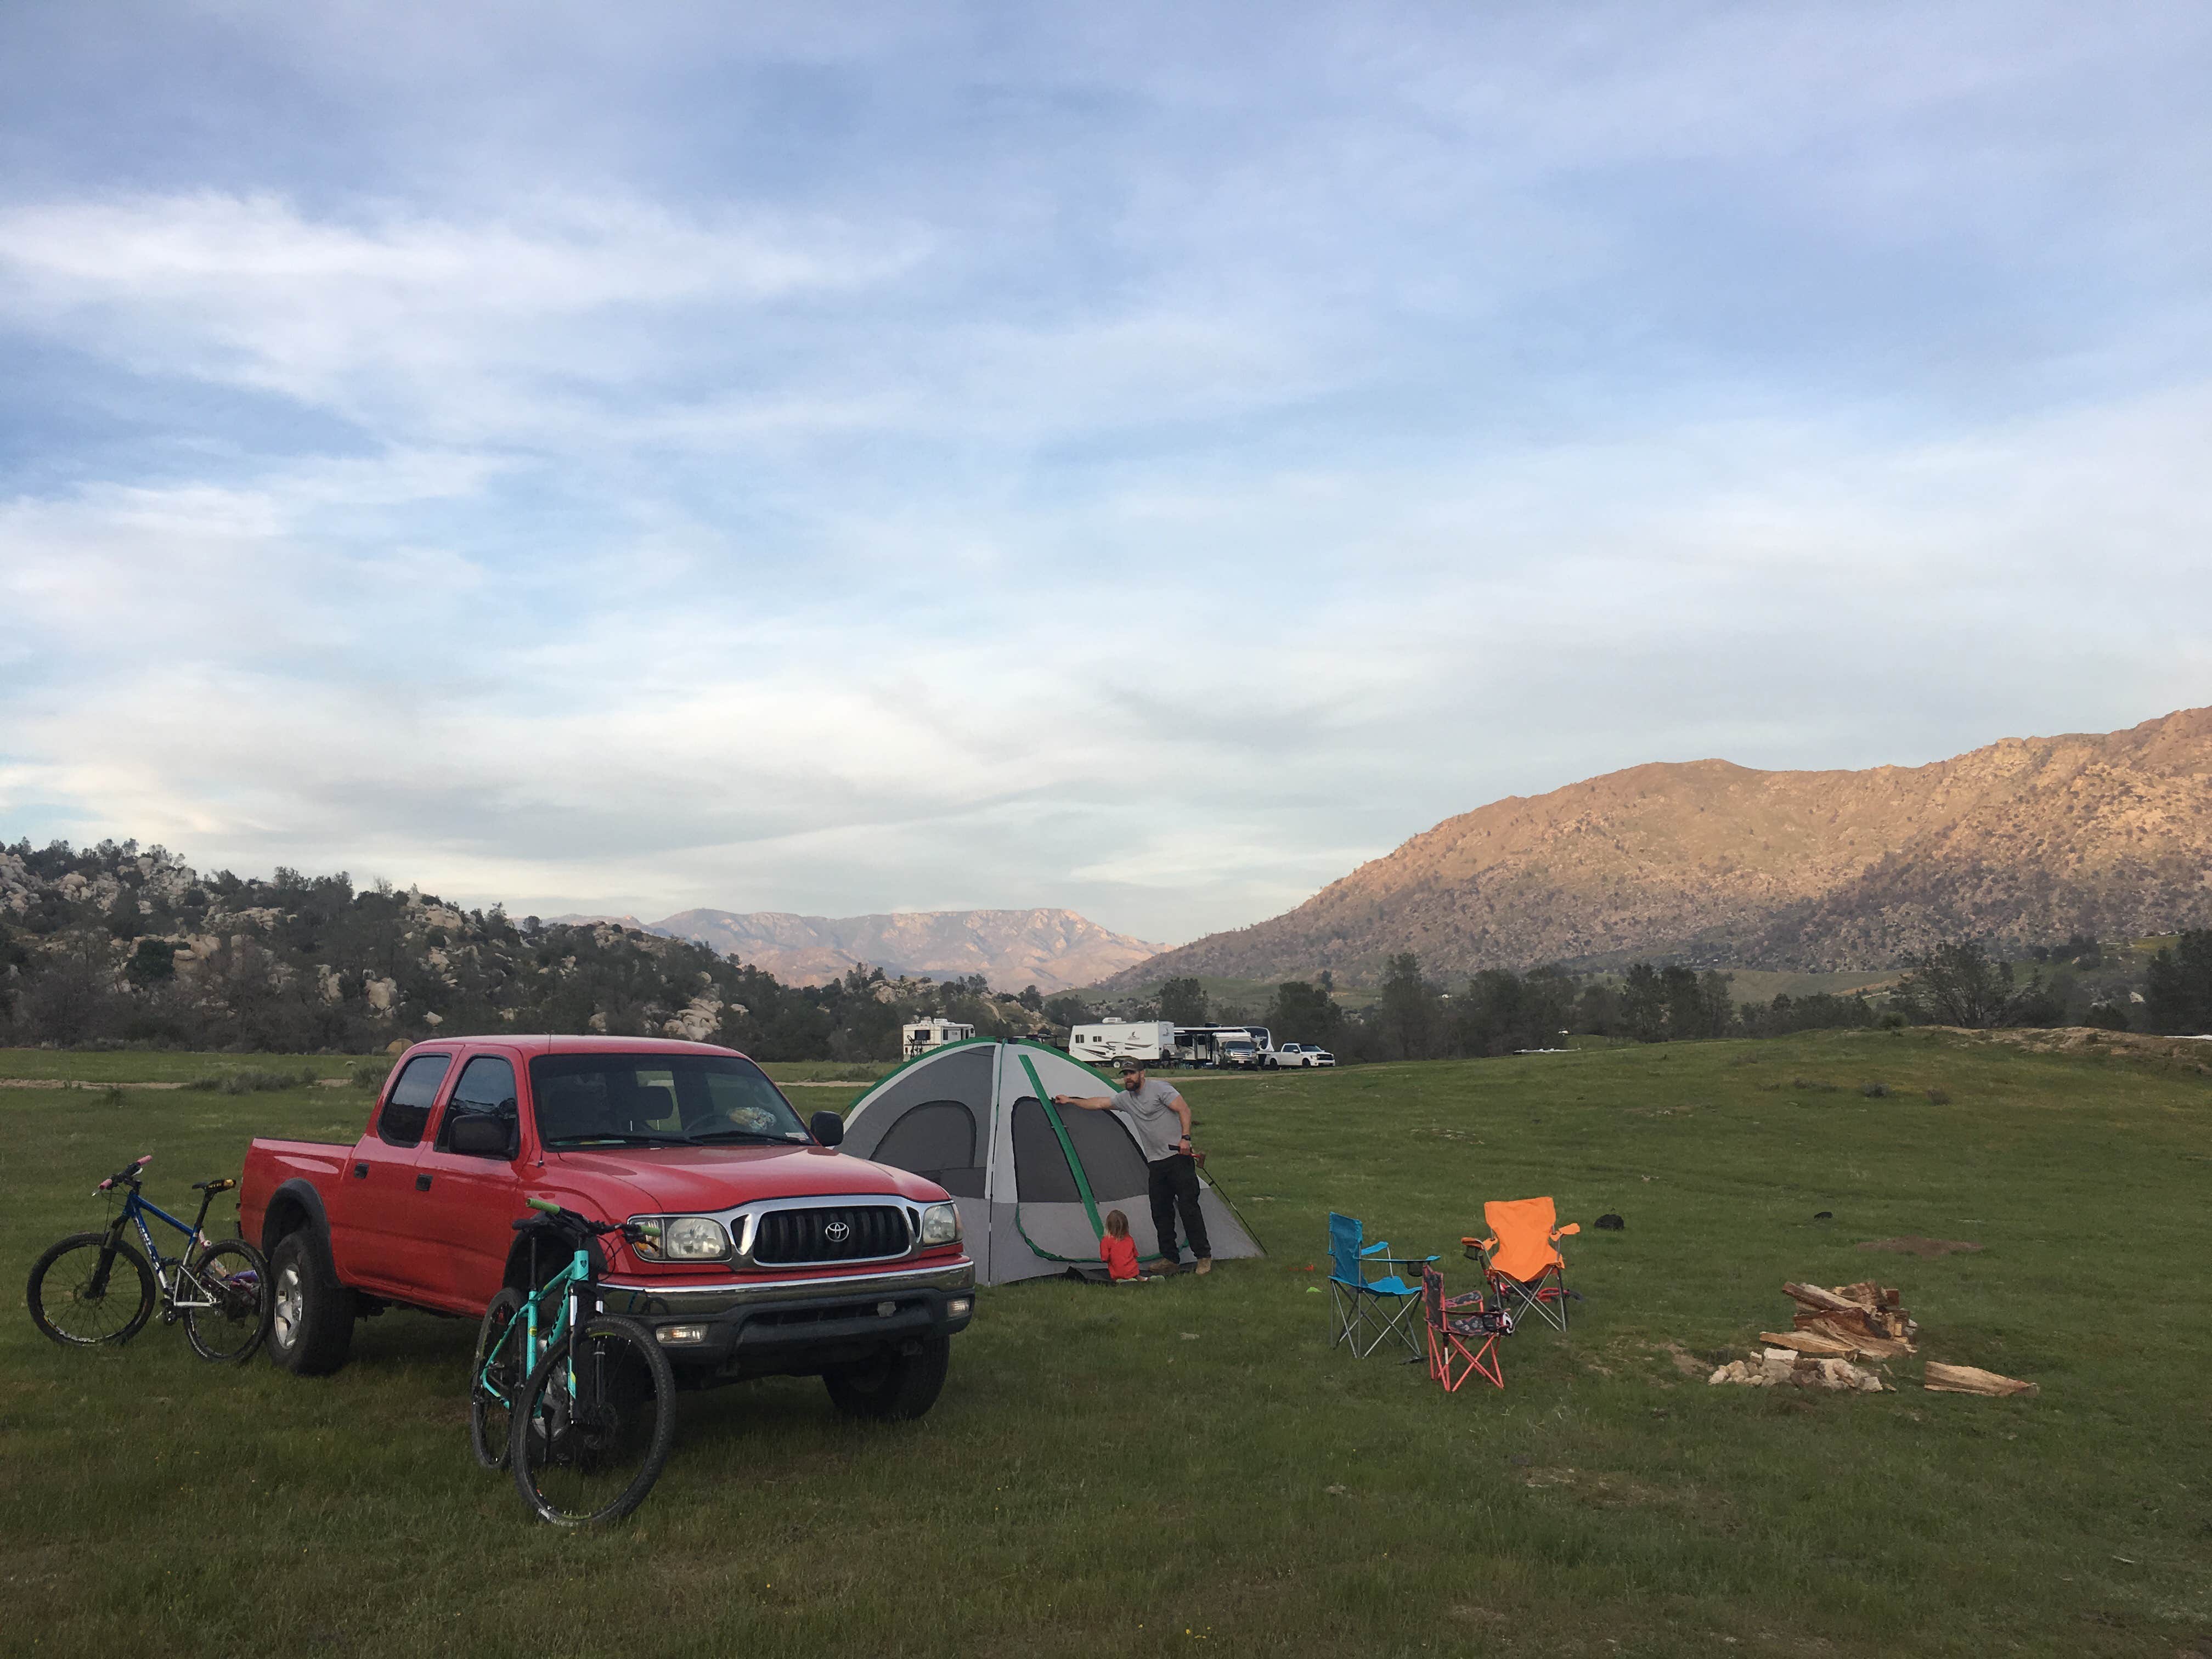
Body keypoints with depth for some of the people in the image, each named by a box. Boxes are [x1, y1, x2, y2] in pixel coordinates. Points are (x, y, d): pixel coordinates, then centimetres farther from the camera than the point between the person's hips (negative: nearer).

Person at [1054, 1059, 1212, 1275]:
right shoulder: (1125, 1099, 15)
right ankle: (1170, 1259, 13)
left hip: (1178, 1157, -7)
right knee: (1161, 1212, 6)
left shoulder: (1159, 1089, -5)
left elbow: (1184, 1110, -12)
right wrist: (1070, 1101, 30)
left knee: (1188, 1207, -10)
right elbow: (1098, 1104, 25)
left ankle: (1204, 1257, -6)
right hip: (1156, 1164, 7)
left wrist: (1185, 1138, -22)